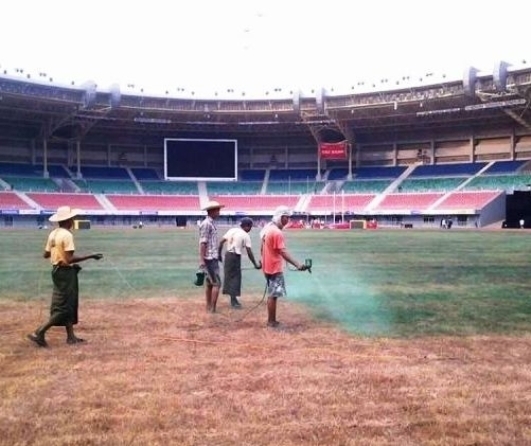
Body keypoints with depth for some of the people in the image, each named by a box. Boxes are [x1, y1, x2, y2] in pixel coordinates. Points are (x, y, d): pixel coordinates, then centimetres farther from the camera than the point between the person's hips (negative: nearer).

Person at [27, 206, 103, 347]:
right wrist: (91, 256, -21)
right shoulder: (67, 235, -18)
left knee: (69, 304, 16)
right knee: (64, 307, -3)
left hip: (57, 270, 9)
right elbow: (70, 259, -24)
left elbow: (46, 254, 13)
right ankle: (39, 333, -6)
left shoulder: (53, 234, 7)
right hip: (65, 272, -9)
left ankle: (71, 336, 21)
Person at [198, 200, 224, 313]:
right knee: (216, 283, -8)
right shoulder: (206, 224, -16)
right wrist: (201, 260, -22)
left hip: (213, 258, 10)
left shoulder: (212, 223, 13)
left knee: (209, 283, 13)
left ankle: (209, 307, 20)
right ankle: (212, 308, -4)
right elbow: (202, 243, -20)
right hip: (210, 259, -10)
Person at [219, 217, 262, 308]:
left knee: (229, 276, 13)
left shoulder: (231, 230, 7)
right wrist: (255, 264, -5)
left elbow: (221, 242, 6)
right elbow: (249, 252, -12)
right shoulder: (245, 236, -9)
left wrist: (219, 254, 15)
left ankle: (233, 299, 23)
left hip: (228, 255, 7)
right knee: (235, 277, 2)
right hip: (235, 256, -7)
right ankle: (233, 300, 4)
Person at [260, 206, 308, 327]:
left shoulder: (267, 228, 9)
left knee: (271, 294, 16)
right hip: (275, 268, -10)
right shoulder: (277, 232, -20)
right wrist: (297, 265, -32)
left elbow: (262, 248, 16)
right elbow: (283, 252, -26)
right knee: (273, 295, -2)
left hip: (268, 267, 10)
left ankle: (271, 320, 23)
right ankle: (271, 321, 5)